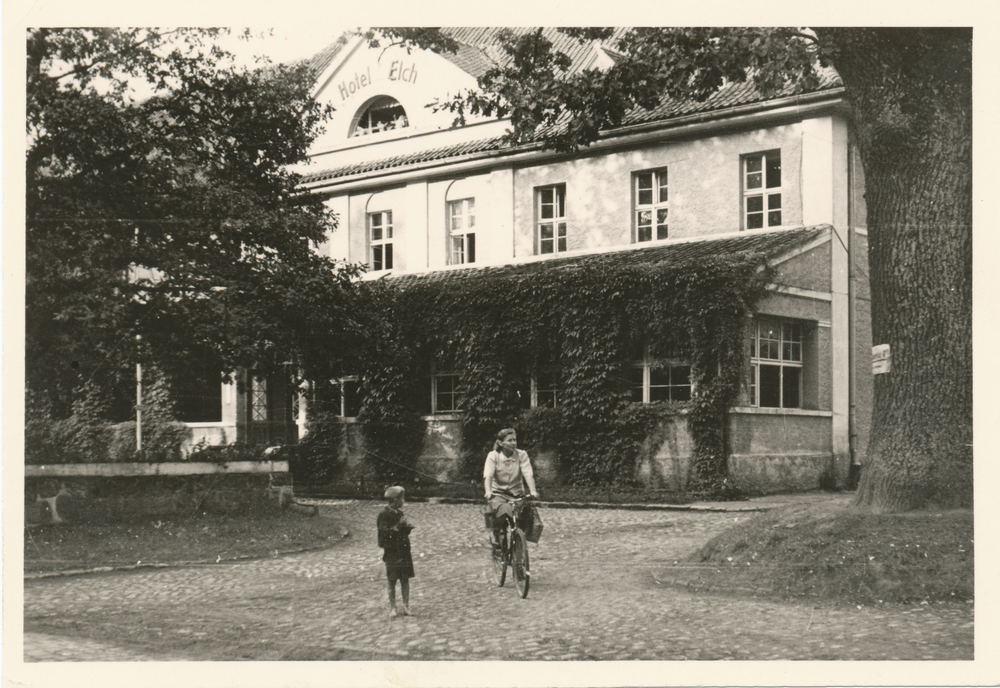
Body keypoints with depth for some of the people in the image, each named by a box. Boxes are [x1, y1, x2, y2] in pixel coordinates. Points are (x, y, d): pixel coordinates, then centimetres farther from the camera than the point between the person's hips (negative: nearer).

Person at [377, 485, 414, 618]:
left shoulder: (399, 513, 13)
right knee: (392, 581, 0)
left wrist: (407, 527, 0)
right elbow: (384, 532, -19)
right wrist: (397, 526, -24)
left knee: (405, 579, 5)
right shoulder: (384, 515, -9)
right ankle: (392, 608, 7)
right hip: (391, 552, -6)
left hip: (404, 551, 6)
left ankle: (406, 607, 11)